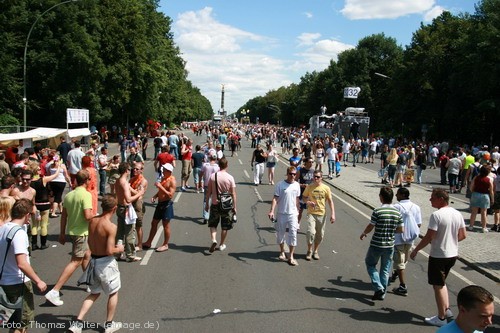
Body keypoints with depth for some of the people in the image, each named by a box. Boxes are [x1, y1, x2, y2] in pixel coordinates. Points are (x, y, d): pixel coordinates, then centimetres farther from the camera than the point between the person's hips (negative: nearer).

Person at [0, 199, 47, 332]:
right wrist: (38, 281, -20)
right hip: (18, 283, -8)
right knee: (22, 321, 6)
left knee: (15, 318, 22)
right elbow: (22, 264, -28)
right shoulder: (19, 233, -22)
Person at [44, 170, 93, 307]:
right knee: (76, 262, -5)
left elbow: (64, 216, 10)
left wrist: (62, 233, 18)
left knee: (87, 254, 26)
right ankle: (54, 291, -9)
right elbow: (87, 216, -26)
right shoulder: (86, 194, -18)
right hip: (81, 232, -9)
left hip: (71, 230, 9)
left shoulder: (69, 195, 5)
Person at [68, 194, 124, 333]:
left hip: (93, 260, 6)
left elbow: (90, 243, 8)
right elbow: (109, 251, -25)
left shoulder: (92, 221, -2)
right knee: (113, 293, 17)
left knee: (94, 293, 23)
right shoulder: (111, 227, -23)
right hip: (106, 263, -6)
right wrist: (119, 249, -6)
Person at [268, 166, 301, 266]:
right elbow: (275, 198, -10)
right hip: (281, 213, -2)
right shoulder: (280, 185, -8)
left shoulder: (297, 185, 3)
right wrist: (272, 211, -19)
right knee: (280, 233, 10)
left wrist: (298, 212, 17)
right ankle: (282, 252, 31)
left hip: (293, 214, 2)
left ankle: (291, 257, 2)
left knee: (293, 234, -4)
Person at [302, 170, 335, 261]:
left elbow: (330, 201, 1)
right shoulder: (309, 187, -2)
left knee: (320, 234, 9)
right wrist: (308, 202, -12)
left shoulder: (326, 188, -3)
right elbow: (304, 197, 10)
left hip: (322, 214, 1)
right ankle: (309, 251, 6)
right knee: (311, 232, -14)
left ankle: (315, 251, 29)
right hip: (311, 213, -1)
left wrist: (333, 214, -6)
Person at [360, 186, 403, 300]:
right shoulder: (397, 212, -2)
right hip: (390, 245, 4)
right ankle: (382, 293, 20)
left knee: (370, 264, 15)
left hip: (376, 245, -4)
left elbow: (370, 227, -11)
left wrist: (363, 234, 9)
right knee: (385, 270, 15)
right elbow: (400, 230, 4)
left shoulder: (377, 211, -17)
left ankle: (379, 288, 1)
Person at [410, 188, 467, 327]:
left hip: (438, 256, -7)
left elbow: (429, 237, -21)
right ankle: (447, 309, 27)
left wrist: (415, 250, -10)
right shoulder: (457, 214, 2)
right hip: (453, 254, 8)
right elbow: (462, 235, 9)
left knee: (438, 286, 5)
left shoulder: (436, 215, -20)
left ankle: (441, 318, 14)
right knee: (441, 282, 25)